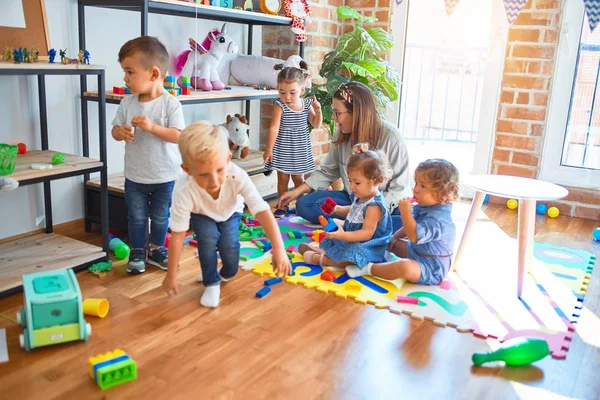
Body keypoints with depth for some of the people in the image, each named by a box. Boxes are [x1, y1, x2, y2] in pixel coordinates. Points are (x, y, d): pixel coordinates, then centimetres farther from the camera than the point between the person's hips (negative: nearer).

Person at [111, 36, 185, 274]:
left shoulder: (171, 103, -15)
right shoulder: (127, 103, -3)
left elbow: (178, 136, -21)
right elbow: (115, 129, 5)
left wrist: (152, 127, -31)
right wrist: (121, 132, -18)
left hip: (164, 176, -3)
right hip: (134, 175, 3)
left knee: (160, 218, 14)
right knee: (136, 217, 13)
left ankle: (156, 249, 33)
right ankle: (137, 252, 29)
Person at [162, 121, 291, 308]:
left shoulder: (238, 176, -43)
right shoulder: (184, 190, -43)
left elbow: (262, 211, -41)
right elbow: (177, 235, -34)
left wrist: (278, 248, -48)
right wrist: (171, 275, -27)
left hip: (230, 212, 1)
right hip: (201, 214, -1)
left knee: (230, 247, -15)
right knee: (209, 238, -27)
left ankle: (225, 275, 22)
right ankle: (211, 283, -1)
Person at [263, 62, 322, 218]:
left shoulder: (307, 104, -3)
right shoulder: (280, 106, -15)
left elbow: (316, 125, 5)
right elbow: (274, 128, -20)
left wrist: (318, 110, -12)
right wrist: (269, 149, -25)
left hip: (300, 149, 3)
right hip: (283, 149, -3)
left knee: (298, 178, 14)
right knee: (283, 178, 5)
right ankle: (282, 206, 17)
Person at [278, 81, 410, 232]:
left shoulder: (391, 137, -18)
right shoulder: (342, 135, -5)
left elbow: (398, 187, -14)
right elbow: (327, 171, 7)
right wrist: (298, 191, 0)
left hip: (387, 204, -5)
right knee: (305, 205, -16)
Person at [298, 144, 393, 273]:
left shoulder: (374, 206, -28)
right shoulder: (360, 197, 1)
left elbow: (366, 233, -31)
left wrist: (343, 236, -41)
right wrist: (337, 209, 5)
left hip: (366, 247, -11)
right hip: (352, 237, 11)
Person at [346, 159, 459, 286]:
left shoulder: (439, 218, -29)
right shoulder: (424, 207, 4)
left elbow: (414, 236, -37)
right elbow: (411, 227, 21)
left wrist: (405, 211, -35)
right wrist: (395, 237, 10)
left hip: (431, 268, -11)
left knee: (404, 267, -38)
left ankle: (368, 269, -27)